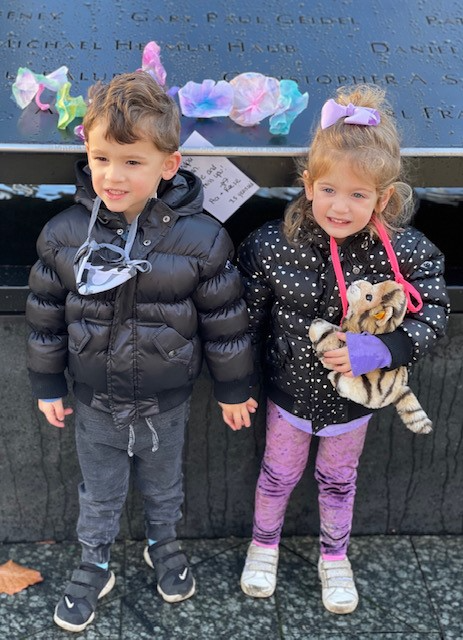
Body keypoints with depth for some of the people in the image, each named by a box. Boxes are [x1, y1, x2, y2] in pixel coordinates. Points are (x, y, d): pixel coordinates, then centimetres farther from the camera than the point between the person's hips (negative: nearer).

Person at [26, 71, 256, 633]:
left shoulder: (201, 239, -20)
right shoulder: (62, 234, -15)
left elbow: (224, 320, -9)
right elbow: (45, 315, -2)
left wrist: (232, 389, -1)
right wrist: (47, 384, 4)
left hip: (166, 402, -1)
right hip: (94, 401, 1)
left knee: (163, 486, 25)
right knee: (99, 493, 21)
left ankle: (163, 546, 54)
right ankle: (94, 567, 47)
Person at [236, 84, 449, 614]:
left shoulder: (406, 252, -23)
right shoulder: (272, 247, -23)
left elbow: (432, 315, -12)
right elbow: (247, 319, -10)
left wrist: (381, 350, -29)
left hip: (354, 397, 1)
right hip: (289, 392, 0)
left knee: (338, 480, 25)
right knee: (277, 476, 23)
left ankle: (334, 557, 52)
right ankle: (264, 544, 53)